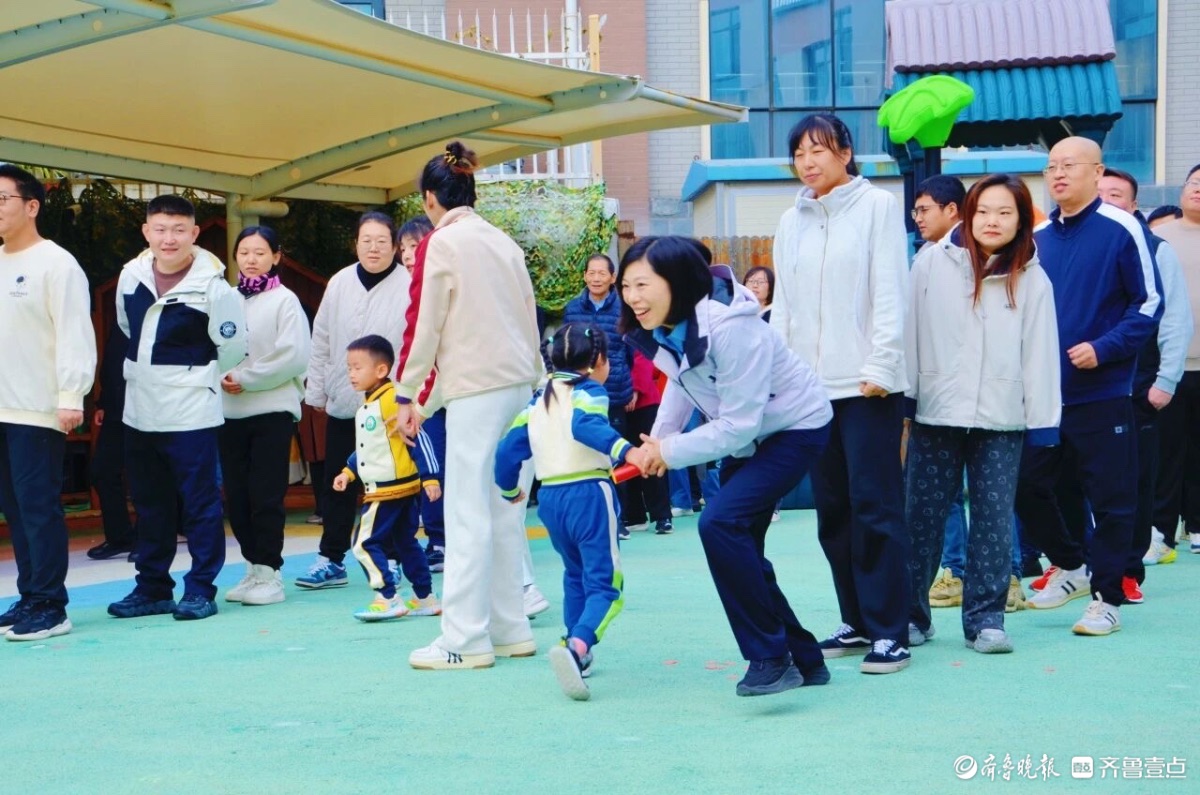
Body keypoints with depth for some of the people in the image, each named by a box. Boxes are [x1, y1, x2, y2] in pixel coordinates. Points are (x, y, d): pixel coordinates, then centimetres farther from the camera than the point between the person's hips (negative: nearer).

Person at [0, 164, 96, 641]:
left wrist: (71, 396, -19)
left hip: (38, 410, -7)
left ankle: (49, 607, 0)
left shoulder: (56, 262, -6)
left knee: (39, 507, -6)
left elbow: (74, 334, -12)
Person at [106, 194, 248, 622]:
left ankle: (200, 589, 8)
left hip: (191, 414, -6)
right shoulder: (131, 275, 2)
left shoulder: (212, 285, -13)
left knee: (199, 501, -1)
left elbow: (232, 346, -6)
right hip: (139, 411, 6)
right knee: (149, 503, 13)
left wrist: (194, 379, 5)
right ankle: (152, 587, 23)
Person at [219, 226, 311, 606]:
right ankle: (254, 567, 17)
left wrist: (247, 379, -12)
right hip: (230, 410, 4)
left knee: (266, 495, -4)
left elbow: (295, 355, -11)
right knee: (236, 494, 6)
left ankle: (269, 572, 3)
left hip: (273, 408, -4)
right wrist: (222, 376, -12)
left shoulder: (285, 301, -1)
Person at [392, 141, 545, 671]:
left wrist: (408, 397, -2)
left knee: (467, 511, -6)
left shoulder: (440, 244, -6)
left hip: (476, 388, -7)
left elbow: (424, 327, -8)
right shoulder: (504, 241, 15)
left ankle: (466, 640, -7)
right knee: (504, 507, 11)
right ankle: (511, 630, 14)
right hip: (519, 382, 8)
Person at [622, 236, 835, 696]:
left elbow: (738, 427, -31)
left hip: (794, 428, -9)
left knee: (721, 522, -25)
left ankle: (771, 658, -16)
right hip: (746, 434, 9)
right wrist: (660, 435, -4)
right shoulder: (663, 328, -9)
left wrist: (669, 452, -23)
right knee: (738, 547, 8)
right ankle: (804, 661, 22)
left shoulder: (730, 328, -33)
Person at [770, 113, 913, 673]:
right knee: (833, 509, 8)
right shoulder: (792, 222, 15)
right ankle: (857, 621, 17)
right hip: (811, 385, 5)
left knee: (875, 505, -6)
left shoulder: (877, 206, 1)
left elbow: (890, 292, -5)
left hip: (867, 382, -5)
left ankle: (889, 631, -3)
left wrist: (880, 365, -12)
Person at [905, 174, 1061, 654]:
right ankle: (908, 612, 17)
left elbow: (1039, 355, 4)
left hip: (1002, 421, 1)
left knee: (994, 520, 1)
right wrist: (902, 402, 0)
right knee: (921, 517, 5)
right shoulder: (932, 263, 0)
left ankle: (985, 618, 10)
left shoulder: (1032, 279, 3)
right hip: (936, 415, 0)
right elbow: (910, 333, 3)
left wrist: (1042, 426, 1)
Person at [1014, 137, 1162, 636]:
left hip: (1102, 392, -5)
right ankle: (1071, 565, 29)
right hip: (1044, 392, 6)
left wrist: (1103, 349, -17)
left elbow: (1149, 303, -8)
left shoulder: (1120, 230, -7)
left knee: (1110, 498, 1)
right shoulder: (1038, 237, 10)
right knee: (1027, 486, 7)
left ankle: (1106, 597, 13)